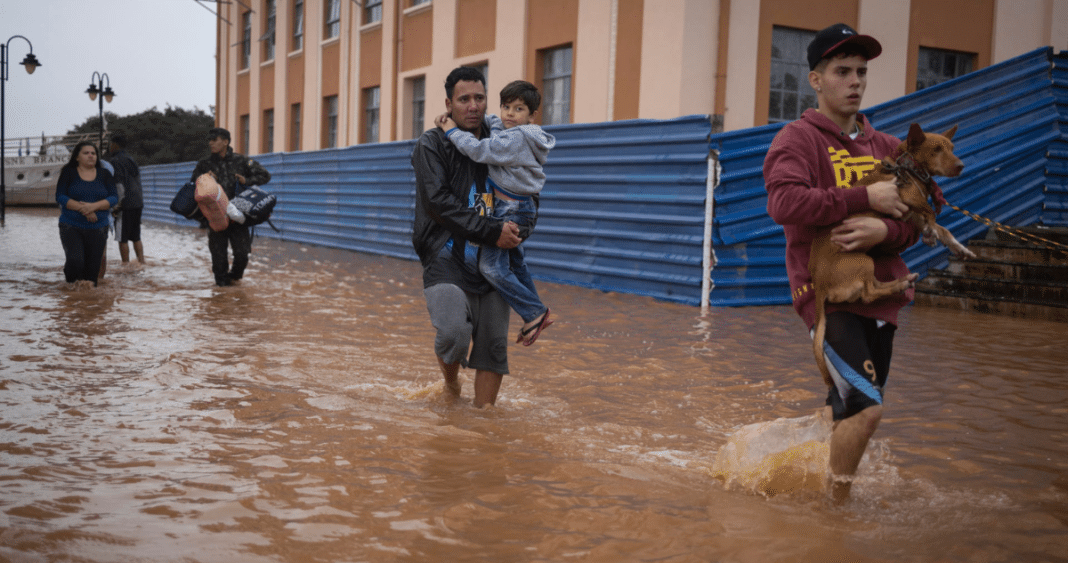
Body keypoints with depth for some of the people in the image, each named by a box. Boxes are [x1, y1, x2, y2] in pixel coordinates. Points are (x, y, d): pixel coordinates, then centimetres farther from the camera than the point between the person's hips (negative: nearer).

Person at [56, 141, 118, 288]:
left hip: (98, 227, 2)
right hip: (71, 226, -2)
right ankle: (73, 279, 12)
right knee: (75, 260, -17)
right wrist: (82, 208, -17)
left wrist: (94, 206, -16)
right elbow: (60, 197, -5)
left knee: (93, 263, -1)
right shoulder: (68, 173, 3)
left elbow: (114, 197, 0)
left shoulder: (104, 174, 8)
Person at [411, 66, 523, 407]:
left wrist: (516, 229, 8)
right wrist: (491, 231, -17)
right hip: (447, 258, -4)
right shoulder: (432, 144, 0)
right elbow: (438, 202, -12)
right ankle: (450, 383, 11)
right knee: (454, 334, -21)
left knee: (494, 344, 1)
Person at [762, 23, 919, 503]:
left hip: (880, 296, 6)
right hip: (828, 295, -6)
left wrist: (883, 232, -14)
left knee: (851, 411, 15)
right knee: (866, 408, -17)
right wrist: (865, 198, -20)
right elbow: (784, 203, -22)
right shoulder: (798, 139, -4)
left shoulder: (887, 148, 14)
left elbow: (913, 224, 10)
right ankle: (836, 509, 2)